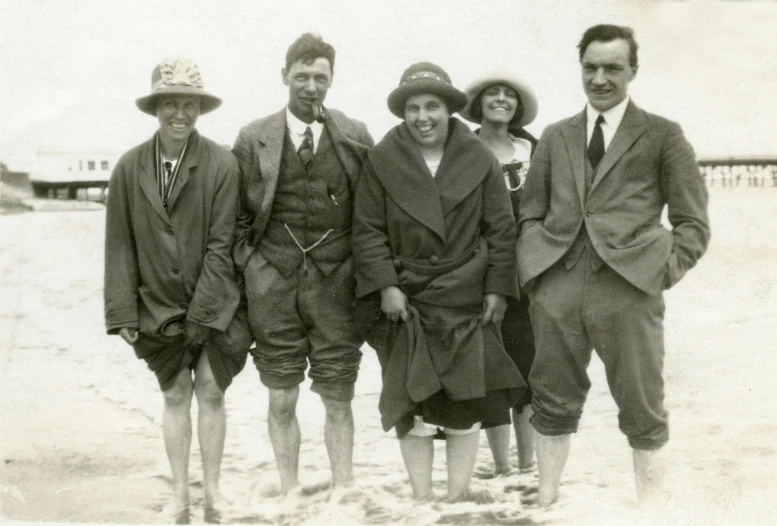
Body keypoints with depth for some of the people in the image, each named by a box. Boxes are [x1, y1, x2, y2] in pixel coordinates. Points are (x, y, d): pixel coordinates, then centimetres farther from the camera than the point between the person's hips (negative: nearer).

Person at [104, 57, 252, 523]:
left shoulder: (222, 164, -11)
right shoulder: (130, 167, -4)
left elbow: (220, 244, -11)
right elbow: (120, 245, -1)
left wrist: (201, 312, -13)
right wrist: (123, 312, -4)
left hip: (215, 305, -2)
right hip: (159, 306, 2)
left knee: (211, 390, 2)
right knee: (176, 395, 10)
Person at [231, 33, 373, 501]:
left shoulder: (356, 138, 3)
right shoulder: (253, 139, 2)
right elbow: (238, 216, 7)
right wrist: (249, 269, 1)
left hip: (336, 287, 0)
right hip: (274, 288, 0)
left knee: (338, 400, 6)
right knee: (282, 401, 7)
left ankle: (342, 493, 18)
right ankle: (290, 494, 20)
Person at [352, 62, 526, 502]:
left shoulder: (479, 159, 0)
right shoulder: (383, 160, -2)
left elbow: (501, 230, 2)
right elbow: (368, 230, -2)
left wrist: (498, 288, -2)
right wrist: (385, 286, -10)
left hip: (466, 301, 1)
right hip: (405, 301, 0)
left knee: (466, 404, 3)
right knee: (413, 402, 3)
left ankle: (458, 499, 16)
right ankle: (421, 500, 15)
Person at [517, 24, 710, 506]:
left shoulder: (663, 136, 8)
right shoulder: (555, 137, 17)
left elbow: (693, 223, 6)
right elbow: (531, 214, 19)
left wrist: (664, 272, -6)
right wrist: (532, 267, 4)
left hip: (628, 288, -3)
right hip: (557, 289, 3)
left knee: (642, 412, 4)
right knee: (553, 406, 9)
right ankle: (546, 505, 22)